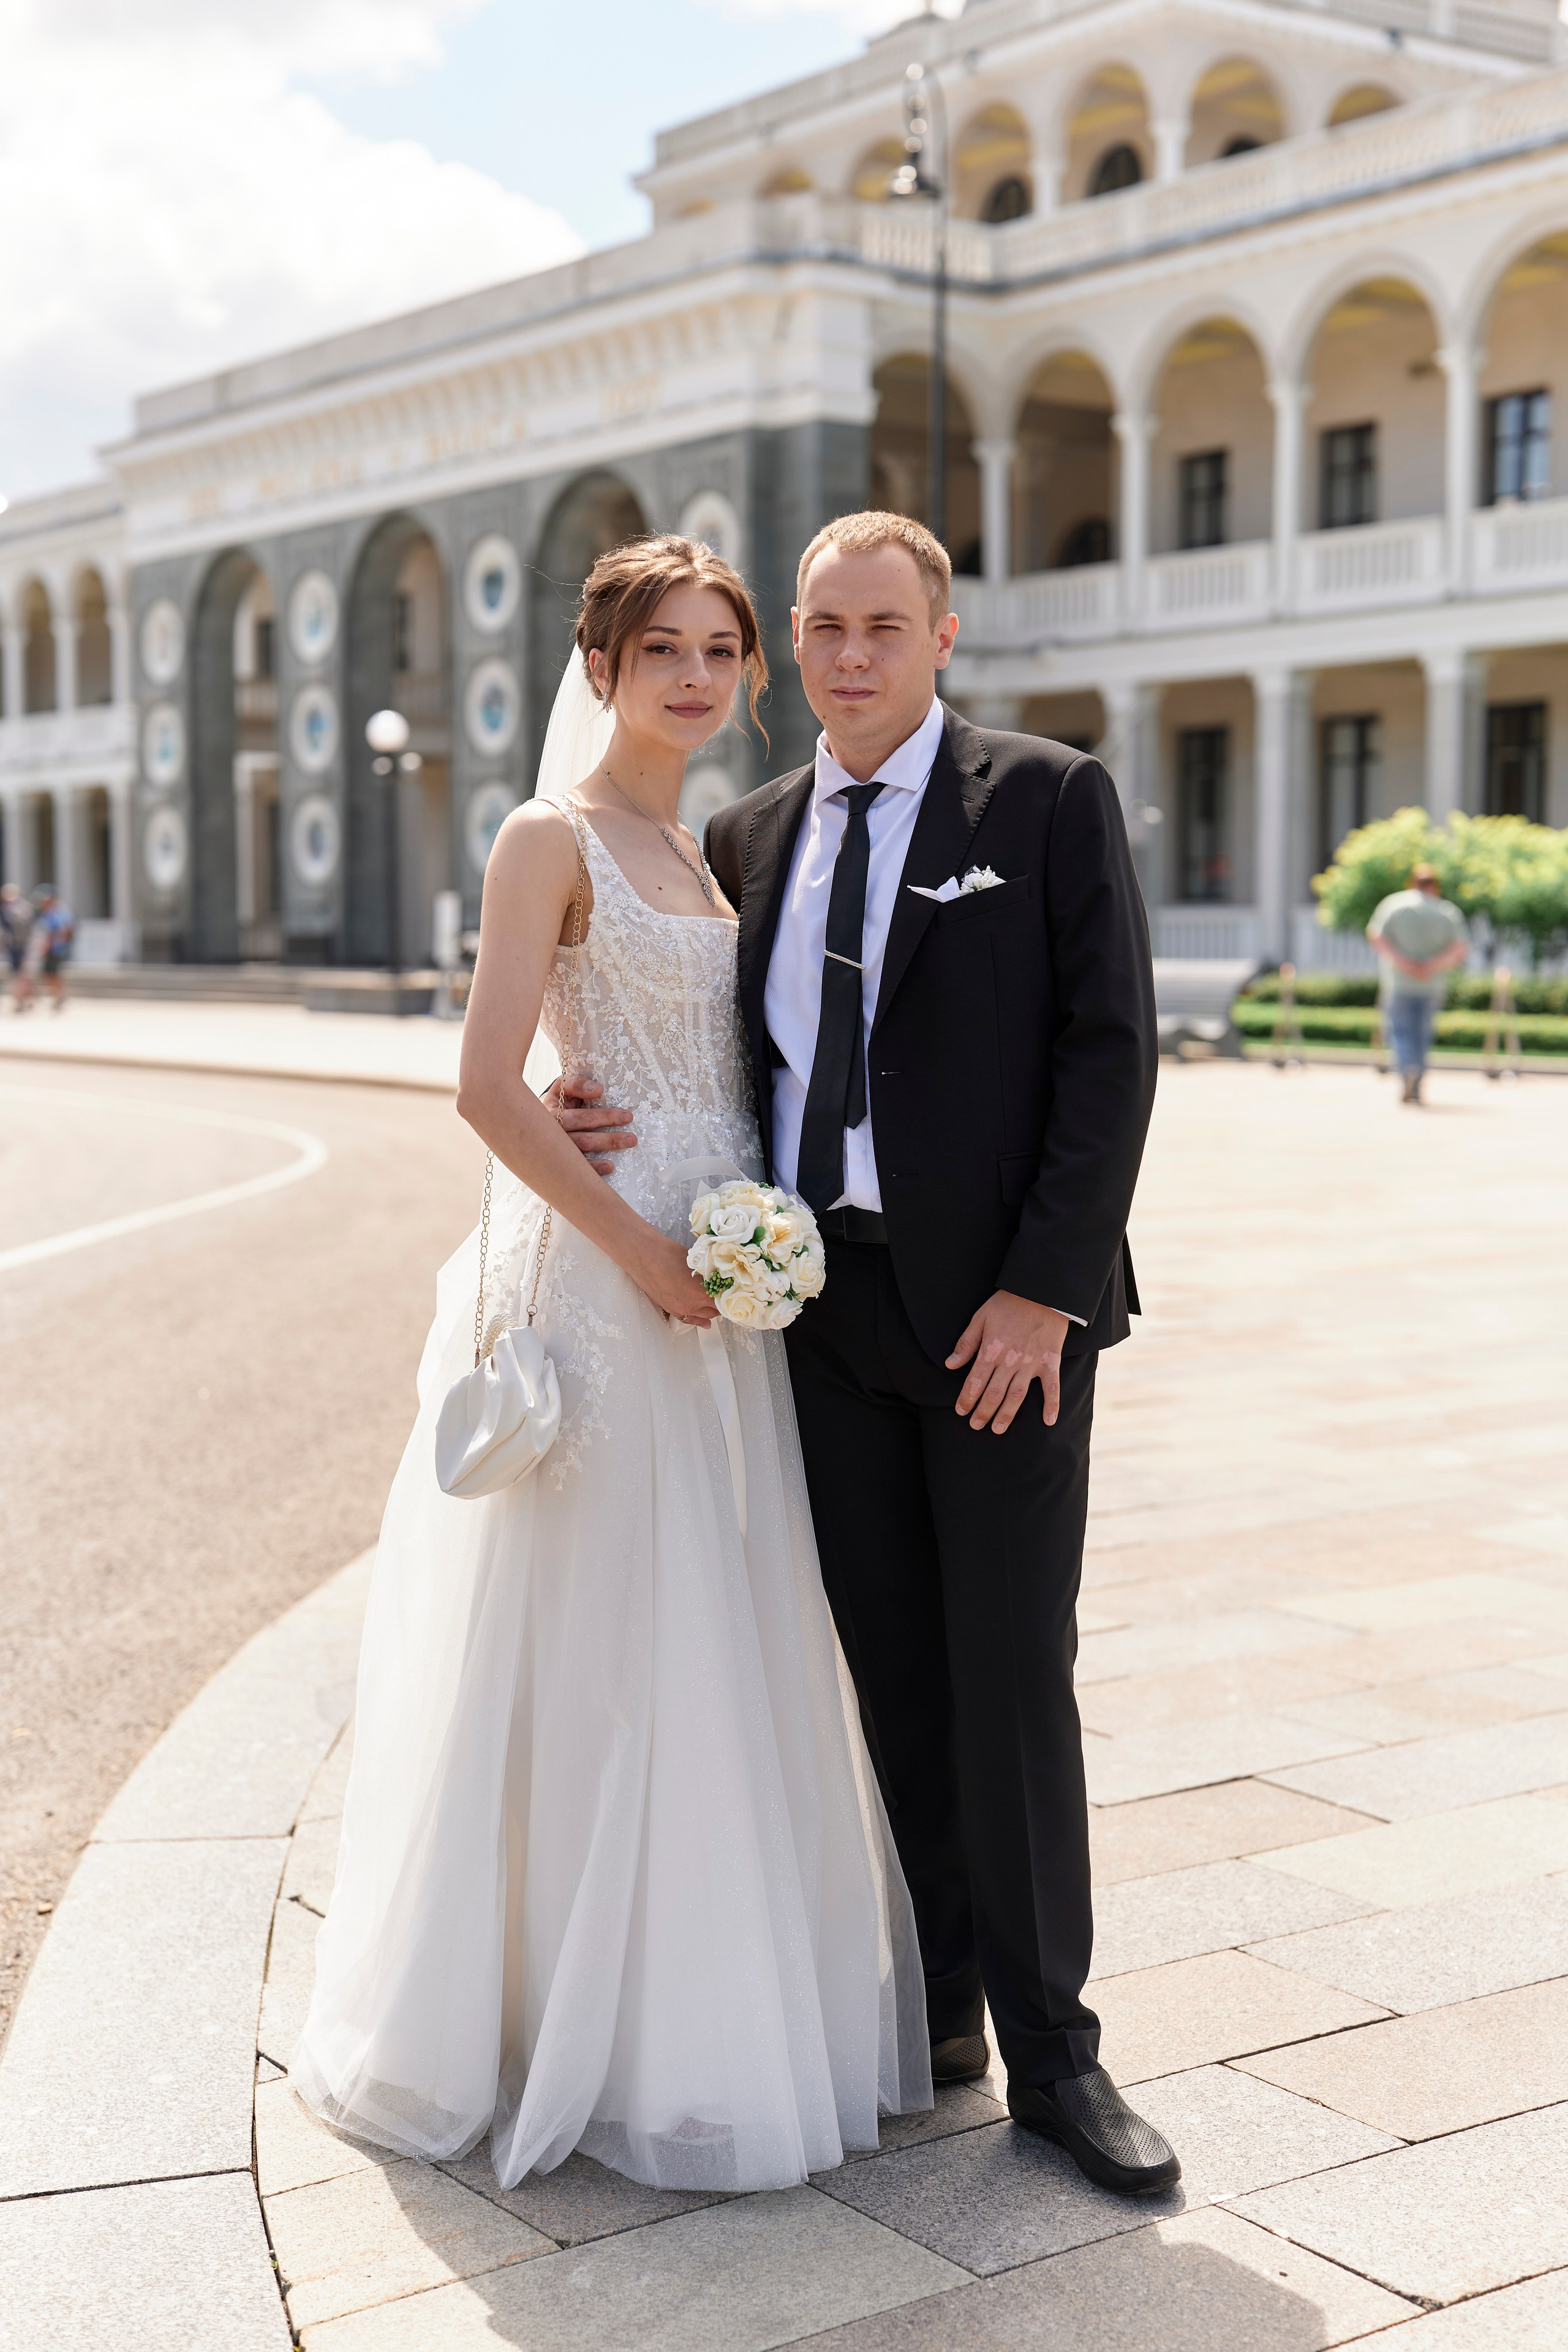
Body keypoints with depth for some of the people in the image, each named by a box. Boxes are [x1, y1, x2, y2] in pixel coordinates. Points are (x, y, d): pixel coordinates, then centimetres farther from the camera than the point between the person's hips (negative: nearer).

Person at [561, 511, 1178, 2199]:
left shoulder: (1048, 799, -2)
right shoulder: (750, 835, 13)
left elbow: (1111, 1049, -8)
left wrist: (1044, 1289, -15)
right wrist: (608, 1113, -5)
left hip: (1001, 1305, -4)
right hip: (827, 1303, 5)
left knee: (1011, 1677, -1)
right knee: (894, 1672, 10)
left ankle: (1051, 2051, 11)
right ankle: (939, 1999, 24)